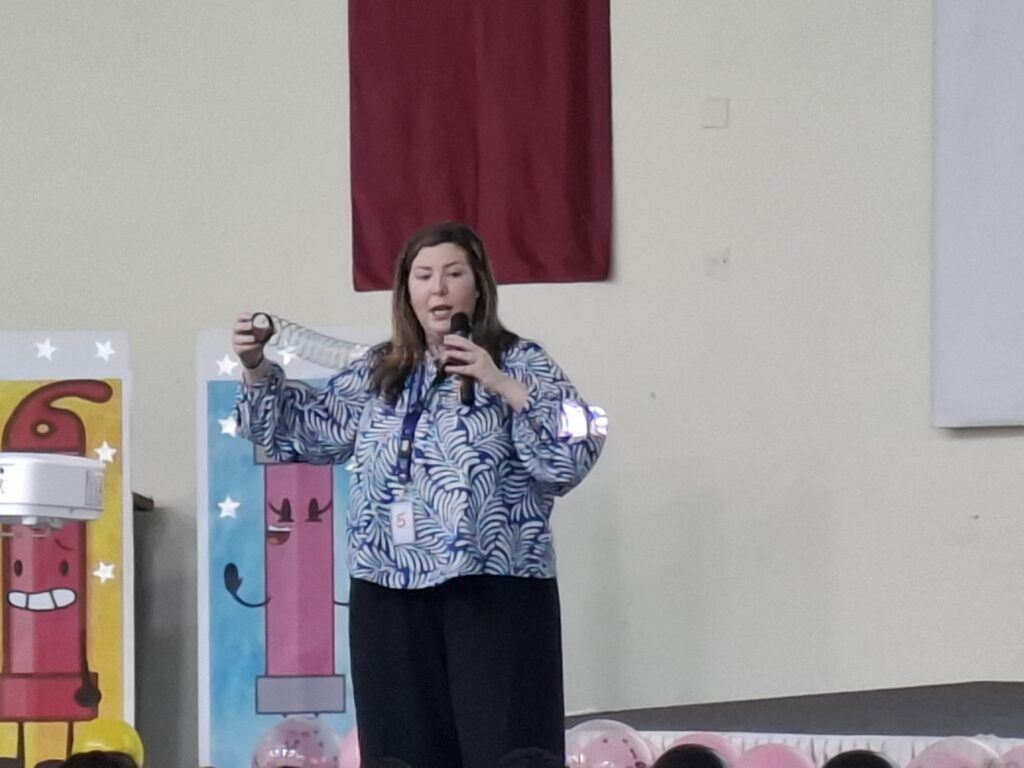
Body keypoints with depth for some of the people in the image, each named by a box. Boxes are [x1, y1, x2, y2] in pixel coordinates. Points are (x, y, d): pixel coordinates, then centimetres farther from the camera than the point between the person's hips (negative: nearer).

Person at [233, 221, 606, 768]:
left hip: (495, 592, -4)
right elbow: (305, 430, 22)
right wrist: (257, 372, 8)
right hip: (391, 596, 5)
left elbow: (575, 452, -12)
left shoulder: (519, 364, 0)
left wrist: (502, 387, -19)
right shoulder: (376, 373, 14)